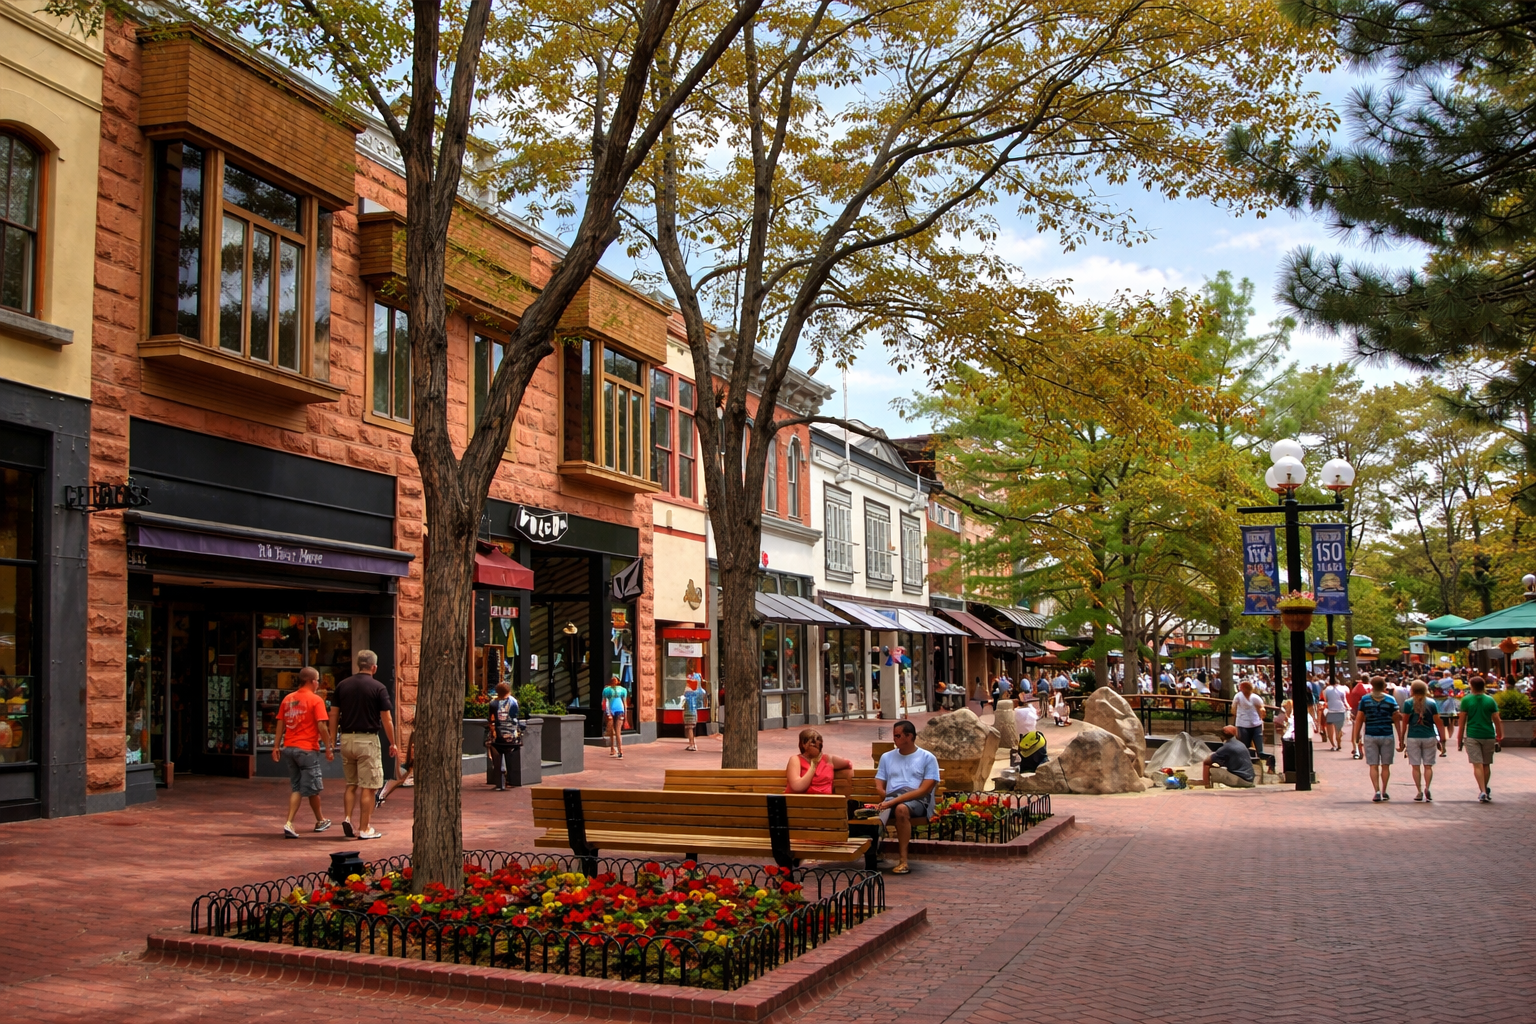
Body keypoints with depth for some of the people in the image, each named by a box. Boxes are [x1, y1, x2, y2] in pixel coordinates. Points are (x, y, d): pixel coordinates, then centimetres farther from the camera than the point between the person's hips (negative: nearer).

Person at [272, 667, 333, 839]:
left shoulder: (288, 699, 9)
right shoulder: (316, 700, -9)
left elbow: (280, 724, 9)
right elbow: (321, 726, -14)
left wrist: (276, 746, 13)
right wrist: (329, 747, -8)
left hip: (289, 748, 6)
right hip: (307, 749, -6)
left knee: (296, 788, 14)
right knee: (313, 788, 9)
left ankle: (289, 823, 1)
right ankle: (320, 821, 26)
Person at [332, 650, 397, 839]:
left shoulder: (342, 685, 5)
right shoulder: (378, 688, -8)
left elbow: (335, 716, 7)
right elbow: (387, 720, -7)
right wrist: (392, 744, 4)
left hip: (346, 739, 5)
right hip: (367, 740, -4)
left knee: (351, 784, 18)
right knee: (368, 786, 2)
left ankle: (347, 818, 3)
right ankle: (364, 829, 4)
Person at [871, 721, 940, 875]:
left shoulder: (928, 758, 6)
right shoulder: (887, 757, 21)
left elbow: (924, 790, -6)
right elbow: (879, 787, 16)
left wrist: (895, 800, -17)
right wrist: (889, 798, -8)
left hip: (918, 801, -3)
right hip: (891, 800, 3)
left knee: (901, 808, -40)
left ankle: (903, 860, -34)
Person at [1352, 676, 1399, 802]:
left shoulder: (1365, 699, -1)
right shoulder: (1390, 700, -1)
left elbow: (1359, 719, -1)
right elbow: (1396, 720, 0)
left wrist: (1357, 737, 6)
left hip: (1371, 736, 0)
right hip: (1387, 735, 0)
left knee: (1373, 766, 2)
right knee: (1385, 765, 11)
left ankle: (1377, 792, -7)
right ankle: (1384, 792, 17)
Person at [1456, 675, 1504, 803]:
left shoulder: (1466, 700, -4)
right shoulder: (1490, 700, 0)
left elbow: (1462, 721, -3)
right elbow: (1497, 720, 1)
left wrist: (1459, 739, 3)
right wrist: (1499, 737, 12)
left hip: (1472, 736, -2)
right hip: (1488, 736, 2)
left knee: (1477, 765, -3)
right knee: (1486, 765, 15)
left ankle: (1483, 791, -15)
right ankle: (1485, 790, 27)